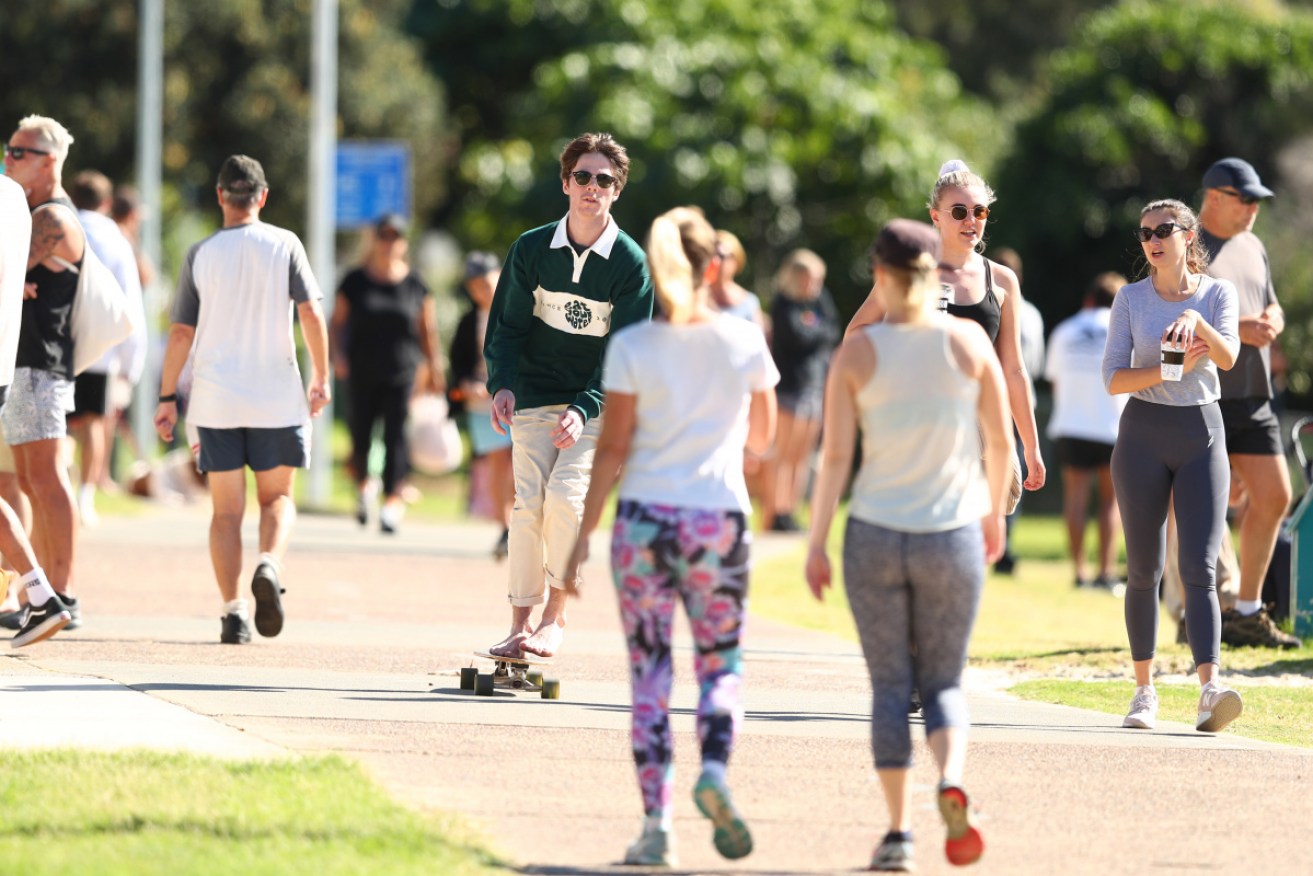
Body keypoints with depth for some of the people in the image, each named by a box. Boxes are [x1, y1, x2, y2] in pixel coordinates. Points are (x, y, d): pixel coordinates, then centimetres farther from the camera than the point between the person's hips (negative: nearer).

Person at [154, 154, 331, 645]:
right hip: (277, 396, 0)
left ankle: (233, 610, -4)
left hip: (216, 399, 0)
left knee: (226, 509, 6)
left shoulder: (200, 255, 1)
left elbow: (181, 333, 0)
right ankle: (270, 564, -18)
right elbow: (311, 314, -6)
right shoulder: (285, 245, 0)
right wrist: (321, 379, 4)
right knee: (277, 497, 12)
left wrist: (167, 397, 7)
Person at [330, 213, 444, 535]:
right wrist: (338, 355, -5)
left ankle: (392, 501, -12)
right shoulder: (355, 281, 5)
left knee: (395, 436, -11)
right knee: (360, 436, 4)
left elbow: (427, 330, 9)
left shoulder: (415, 285, 5)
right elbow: (339, 322, 10)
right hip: (363, 373, 1)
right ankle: (363, 485, 34)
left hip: (402, 374, -1)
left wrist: (434, 369, 6)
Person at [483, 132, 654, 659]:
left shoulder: (630, 264, -6)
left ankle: (555, 616, -10)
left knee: (565, 493, -21)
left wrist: (584, 409, -22)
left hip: (598, 404, -2)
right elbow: (507, 325, 6)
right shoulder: (531, 250, 1)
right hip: (535, 398, 2)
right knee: (527, 502, -11)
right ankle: (520, 623, -4)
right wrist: (503, 385, -12)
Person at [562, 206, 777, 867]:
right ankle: (715, 767, -15)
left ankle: (657, 824, -1)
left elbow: (612, 450, -5)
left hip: (643, 519, 0)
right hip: (719, 520, 0)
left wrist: (582, 536, -1)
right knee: (721, 663, 13)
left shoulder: (631, 347, -4)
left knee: (649, 672, 5)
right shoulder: (744, 342, -1)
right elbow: (762, 438, 12)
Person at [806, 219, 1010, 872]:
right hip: (952, 537, 1)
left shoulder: (857, 353, -4)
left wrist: (815, 544, 1)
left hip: (874, 536, -1)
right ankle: (952, 780, -18)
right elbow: (1001, 442, 2)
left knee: (890, 686, 10)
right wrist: (995, 512, 19)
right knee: (942, 683, 12)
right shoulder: (968, 342, -1)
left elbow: (836, 456, -6)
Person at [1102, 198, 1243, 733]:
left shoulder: (1216, 293, 2)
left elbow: (1227, 357, -14)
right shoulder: (1130, 299, 2)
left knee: (1199, 569, -12)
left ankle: (1210, 690, -24)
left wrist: (1195, 319, -32)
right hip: (1144, 433, 1)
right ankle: (1144, 690, 14)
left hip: (1202, 433, -1)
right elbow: (1113, 378, -3)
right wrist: (1168, 369, -18)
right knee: (1144, 569, 4)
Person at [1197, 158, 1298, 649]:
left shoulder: (1252, 247, 18)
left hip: (1251, 396, 7)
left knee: (1273, 498, 5)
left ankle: (1247, 612, 15)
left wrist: (1272, 322, 0)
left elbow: (1271, 306, 26)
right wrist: (1235, 328, -21)